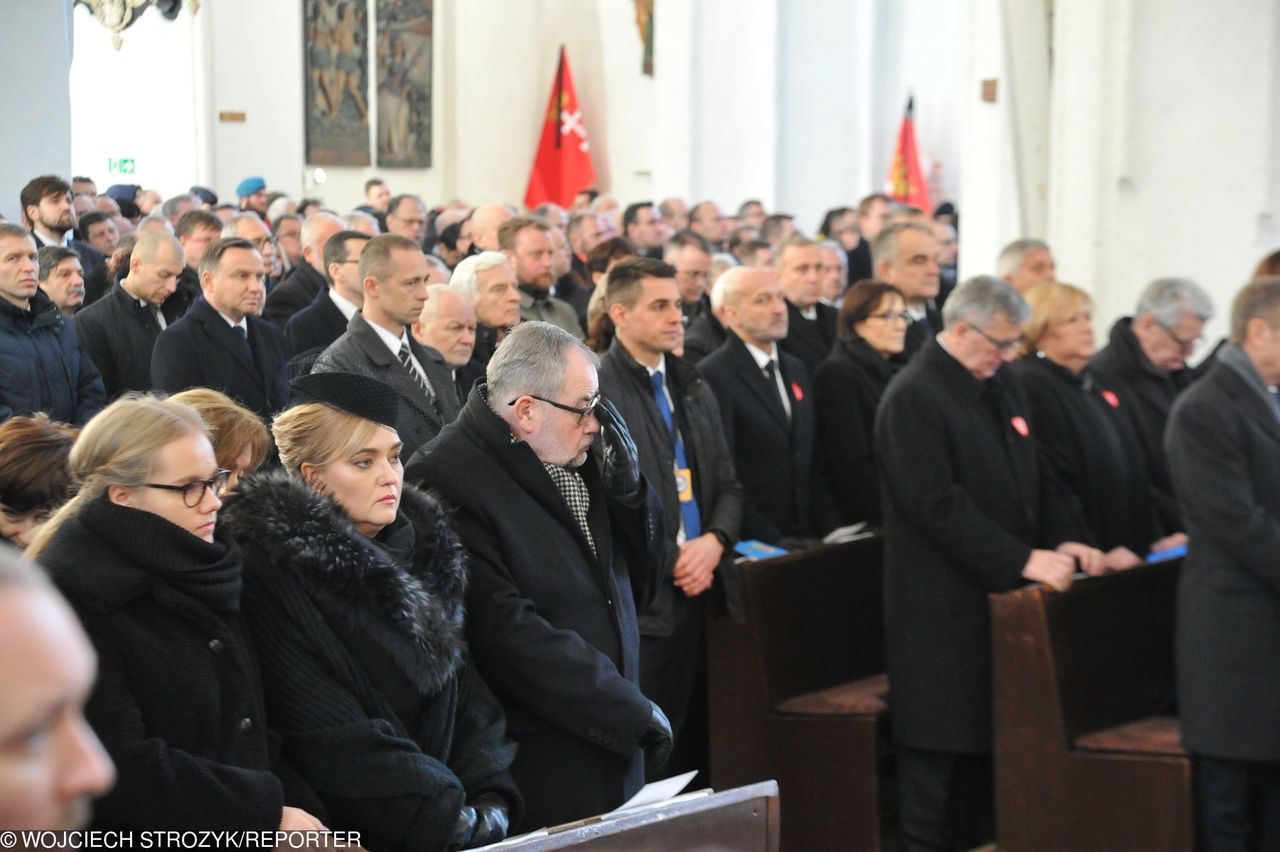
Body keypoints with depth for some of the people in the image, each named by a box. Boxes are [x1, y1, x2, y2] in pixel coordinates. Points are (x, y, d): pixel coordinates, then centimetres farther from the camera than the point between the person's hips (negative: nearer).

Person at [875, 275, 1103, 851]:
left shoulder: (998, 385, 12)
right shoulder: (913, 398, -15)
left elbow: (1031, 477, 20)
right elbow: (939, 506, -21)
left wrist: (1061, 540, 3)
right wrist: (1023, 560, -21)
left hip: (997, 595, 8)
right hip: (942, 607, -8)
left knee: (987, 734, 11)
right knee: (940, 741, -3)